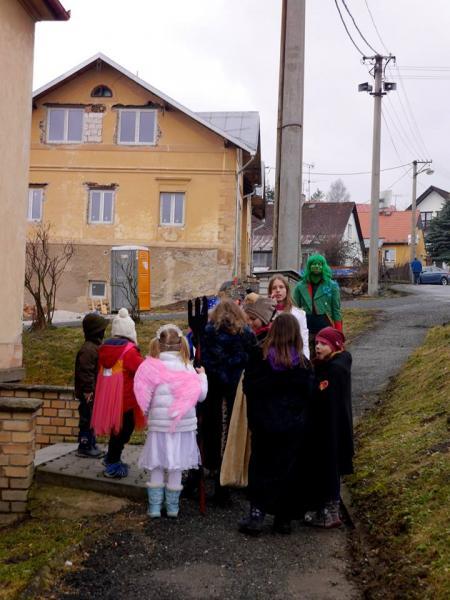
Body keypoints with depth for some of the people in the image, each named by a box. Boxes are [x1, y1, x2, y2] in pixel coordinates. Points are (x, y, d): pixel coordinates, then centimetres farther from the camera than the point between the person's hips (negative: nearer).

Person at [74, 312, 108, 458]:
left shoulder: (96, 347, 14)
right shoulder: (88, 349, -20)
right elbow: (85, 371, -23)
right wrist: (88, 390, -23)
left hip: (94, 392, 10)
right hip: (88, 393, -10)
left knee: (91, 419, 17)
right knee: (88, 418, -2)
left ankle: (90, 445, 26)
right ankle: (85, 447, 7)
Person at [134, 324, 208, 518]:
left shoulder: (151, 367, -6)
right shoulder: (187, 367, -4)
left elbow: (143, 397, -8)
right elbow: (200, 395, -2)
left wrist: (148, 411, 10)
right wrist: (202, 376, 14)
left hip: (158, 424, 0)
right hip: (183, 424, 0)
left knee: (156, 467, 11)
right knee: (176, 468, 10)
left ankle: (155, 507, 15)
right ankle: (172, 507, 19)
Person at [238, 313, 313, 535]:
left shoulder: (260, 359, -10)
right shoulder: (302, 363, -7)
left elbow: (248, 387, -3)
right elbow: (308, 394, -1)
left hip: (264, 424, -1)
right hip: (293, 427, 1)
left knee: (260, 469, 11)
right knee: (288, 471, 11)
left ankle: (256, 515, 7)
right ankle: (284, 519, 19)